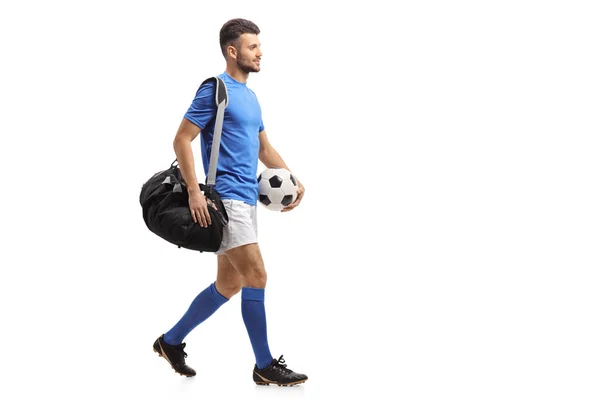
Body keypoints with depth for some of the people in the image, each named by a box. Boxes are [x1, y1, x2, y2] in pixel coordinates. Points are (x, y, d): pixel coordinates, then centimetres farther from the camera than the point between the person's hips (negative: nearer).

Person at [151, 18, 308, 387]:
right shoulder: (215, 89, -8)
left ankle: (172, 341, 25)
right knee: (256, 277, -11)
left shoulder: (250, 96, 18)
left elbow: (264, 149, 25)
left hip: (247, 200, 9)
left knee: (229, 284, 12)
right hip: (225, 198, -9)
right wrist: (195, 191, -20)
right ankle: (265, 366, -1)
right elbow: (182, 140, -12)